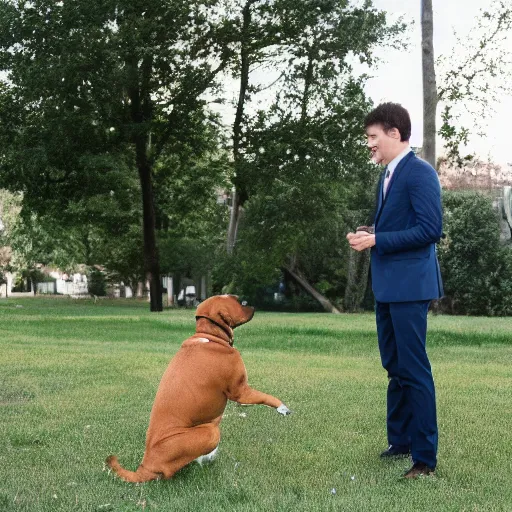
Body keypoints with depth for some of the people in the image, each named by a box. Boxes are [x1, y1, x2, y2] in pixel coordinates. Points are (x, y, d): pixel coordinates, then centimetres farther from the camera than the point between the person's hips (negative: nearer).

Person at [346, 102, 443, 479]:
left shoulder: (420, 172, -14)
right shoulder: (389, 174, 15)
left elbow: (430, 230, -21)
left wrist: (377, 240, -20)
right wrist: (369, 234, 4)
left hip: (409, 285, -10)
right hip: (386, 285, 10)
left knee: (414, 370, -4)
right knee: (394, 367, 17)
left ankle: (425, 458, 5)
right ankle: (400, 441, 30)